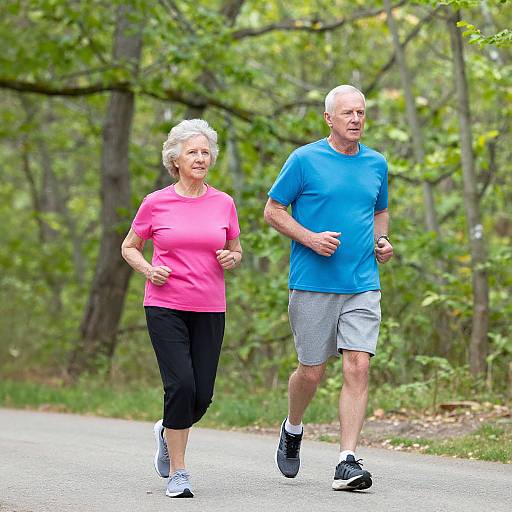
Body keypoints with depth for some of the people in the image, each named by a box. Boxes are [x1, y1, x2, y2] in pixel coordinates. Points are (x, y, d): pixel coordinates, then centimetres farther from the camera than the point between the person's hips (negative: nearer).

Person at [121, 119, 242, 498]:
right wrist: (148, 270, -8)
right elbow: (129, 247, 11)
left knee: (202, 395, 0)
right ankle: (177, 472, -1)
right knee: (181, 385, -15)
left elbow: (236, 250, 18)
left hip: (209, 310, 3)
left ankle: (167, 433, 34)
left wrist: (232, 258, -5)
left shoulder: (224, 203, 6)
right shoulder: (155, 204, 0)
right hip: (166, 307, -3)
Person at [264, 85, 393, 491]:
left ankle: (348, 462, -8)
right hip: (313, 284, -3)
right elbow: (273, 210, 1)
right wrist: (310, 238, -14)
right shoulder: (305, 160, -3)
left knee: (358, 367, -9)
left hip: (363, 286, 3)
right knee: (312, 371, 5)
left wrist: (382, 240, 6)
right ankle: (292, 430, 35)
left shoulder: (377, 164, 11)